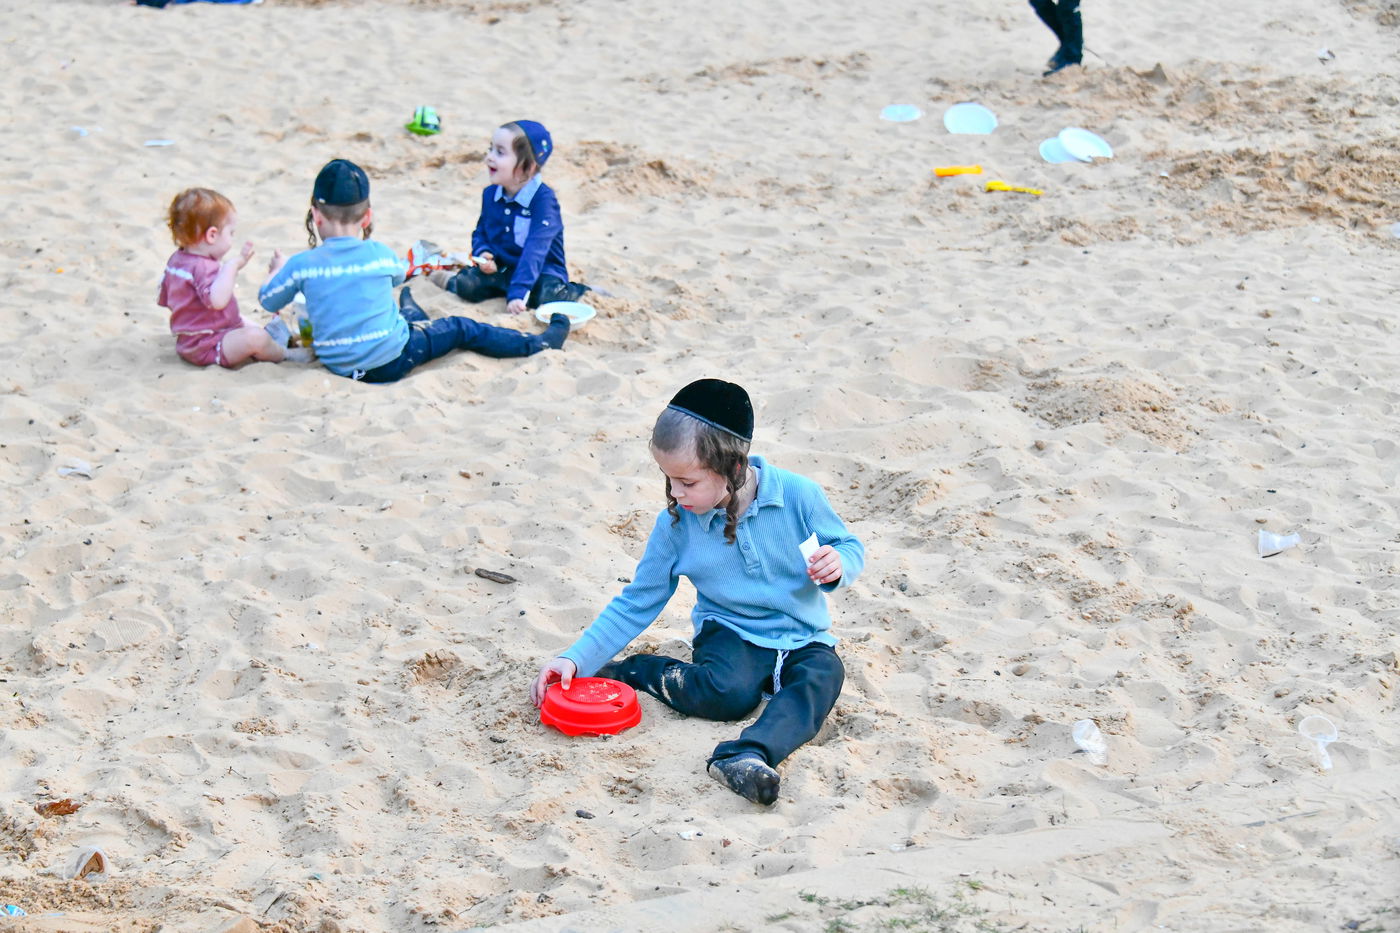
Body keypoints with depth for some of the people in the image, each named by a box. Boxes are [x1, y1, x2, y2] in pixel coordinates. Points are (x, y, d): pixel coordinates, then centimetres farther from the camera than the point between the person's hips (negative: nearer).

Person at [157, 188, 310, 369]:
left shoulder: (175, 259, 7)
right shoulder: (203, 267, -27)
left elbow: (162, 299, 19)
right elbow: (217, 300, -46)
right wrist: (231, 266, -41)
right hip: (206, 350, -12)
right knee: (255, 337, -28)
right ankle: (285, 354, -4)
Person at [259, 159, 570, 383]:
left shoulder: (301, 265, -11)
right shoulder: (379, 253, -9)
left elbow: (268, 301, 5)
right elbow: (400, 273, 16)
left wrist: (277, 270, 27)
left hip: (338, 364, 3)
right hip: (391, 361, -3)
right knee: (462, 329, 15)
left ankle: (414, 319, 70)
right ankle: (539, 343, 27)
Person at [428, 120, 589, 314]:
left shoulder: (543, 198, -20)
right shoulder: (490, 194, 1)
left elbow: (535, 249, -27)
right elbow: (480, 232, 16)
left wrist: (518, 293, -35)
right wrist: (483, 253, -9)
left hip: (542, 272, -5)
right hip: (502, 269, 5)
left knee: (547, 296, -35)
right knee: (467, 285, -18)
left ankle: (575, 292, -6)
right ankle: (452, 281, 16)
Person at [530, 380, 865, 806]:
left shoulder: (797, 495, -13)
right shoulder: (675, 523, -7)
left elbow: (850, 548, 1)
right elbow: (637, 603, 0)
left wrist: (837, 566, -24)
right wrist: (576, 658, -9)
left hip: (802, 638, 0)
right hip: (729, 632, 0)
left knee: (823, 673, -35)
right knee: (728, 693, -34)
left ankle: (747, 754, -56)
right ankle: (634, 672, -9)